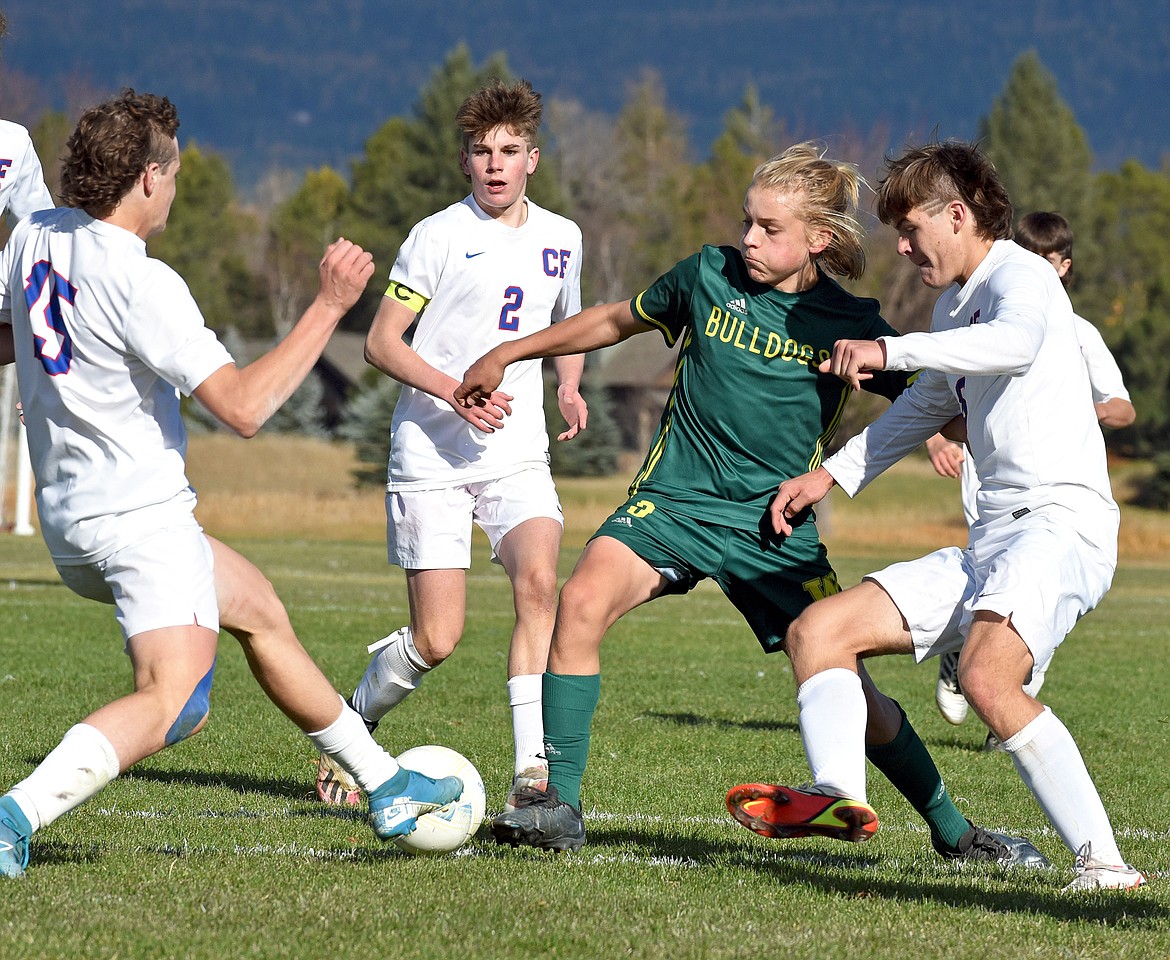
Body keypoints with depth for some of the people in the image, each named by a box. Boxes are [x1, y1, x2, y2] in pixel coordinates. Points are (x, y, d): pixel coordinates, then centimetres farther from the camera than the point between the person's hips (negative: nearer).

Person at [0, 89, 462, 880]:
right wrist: (329, 307, -18)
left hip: (68, 518, 10)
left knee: (259, 610, 24)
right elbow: (243, 407, -23)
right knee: (173, 702, -18)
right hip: (139, 516, -10)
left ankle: (384, 784, 33)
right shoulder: (141, 282, -21)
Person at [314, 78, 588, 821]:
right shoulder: (440, 235, -5)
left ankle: (532, 769, -24)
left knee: (540, 579, -24)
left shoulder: (561, 239, 10)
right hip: (431, 454, -3)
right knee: (437, 640, -7)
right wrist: (455, 392, -20)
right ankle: (355, 723, 24)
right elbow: (382, 343, -5)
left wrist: (570, 389, 8)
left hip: (517, 452, 3)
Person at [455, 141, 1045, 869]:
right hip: (674, 502, 0)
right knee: (583, 602, -27)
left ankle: (954, 832, 21)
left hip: (775, 528, 0)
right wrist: (508, 355, 22)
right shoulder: (712, 275, 1)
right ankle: (559, 806, -18)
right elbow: (618, 321, 17)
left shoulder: (850, 325, -1)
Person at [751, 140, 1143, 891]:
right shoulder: (954, 307, 24)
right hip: (989, 543, 10)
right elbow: (927, 406, 42)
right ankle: (839, 793, -20)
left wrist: (889, 349, -28)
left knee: (987, 678, -33)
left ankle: (1104, 864, -30)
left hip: (1063, 523, -10)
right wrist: (830, 476, 37)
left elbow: (1016, 342, -31)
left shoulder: (1019, 276, -6)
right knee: (818, 631, 2)